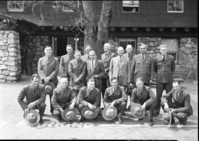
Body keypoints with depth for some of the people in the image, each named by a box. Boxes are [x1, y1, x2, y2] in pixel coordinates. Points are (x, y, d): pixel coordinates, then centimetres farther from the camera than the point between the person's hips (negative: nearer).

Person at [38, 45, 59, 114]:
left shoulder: (55, 59, 5)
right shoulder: (40, 59, 12)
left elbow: (56, 70, -3)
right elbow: (39, 70, 3)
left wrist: (49, 78, -12)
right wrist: (44, 78, -11)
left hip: (52, 81, -1)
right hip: (43, 81, 2)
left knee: (52, 96, 1)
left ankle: (52, 111, 11)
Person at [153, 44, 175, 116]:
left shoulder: (171, 58, 0)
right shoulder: (156, 59, -1)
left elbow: (173, 68, 14)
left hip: (168, 79, 0)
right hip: (159, 79, 0)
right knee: (158, 96, 2)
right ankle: (157, 110, 13)